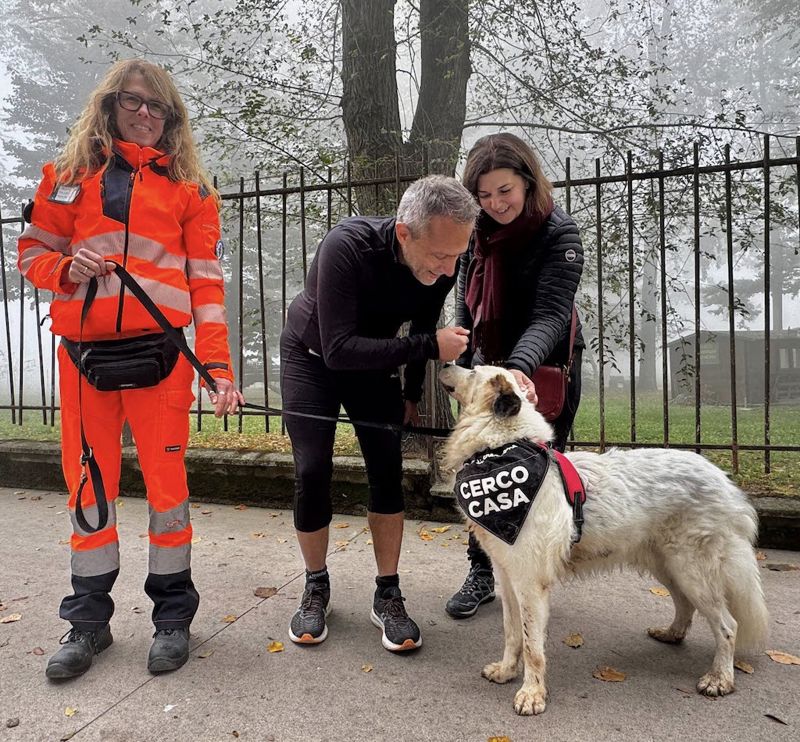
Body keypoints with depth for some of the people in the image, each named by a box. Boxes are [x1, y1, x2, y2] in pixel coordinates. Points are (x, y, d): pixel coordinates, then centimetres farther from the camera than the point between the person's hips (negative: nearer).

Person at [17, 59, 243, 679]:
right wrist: (67, 266, -9)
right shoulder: (71, 174, 13)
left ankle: (173, 614, 19)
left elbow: (207, 280, 2)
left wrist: (218, 363, -8)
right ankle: (89, 620, 25)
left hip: (159, 350, -2)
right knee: (89, 482, 8)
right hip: (83, 349, 2)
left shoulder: (188, 184, 9)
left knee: (167, 480, 0)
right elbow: (33, 252, 15)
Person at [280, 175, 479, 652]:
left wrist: (412, 392, 9)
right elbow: (338, 349, -38)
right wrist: (428, 345, -42)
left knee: (388, 468, -7)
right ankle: (317, 589, 13)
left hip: (372, 361, 3)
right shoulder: (347, 246, -36)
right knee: (312, 472, -10)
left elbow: (422, 329, -1)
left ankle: (388, 596, 7)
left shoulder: (441, 266, -20)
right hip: (312, 356, -3)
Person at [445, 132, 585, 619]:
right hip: (488, 370, 5)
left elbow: (551, 313, -27)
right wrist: (464, 369, 9)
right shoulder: (478, 233, 2)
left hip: (544, 375, -5)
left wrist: (521, 366, -43)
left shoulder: (559, 233, -15)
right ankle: (482, 575, 24)